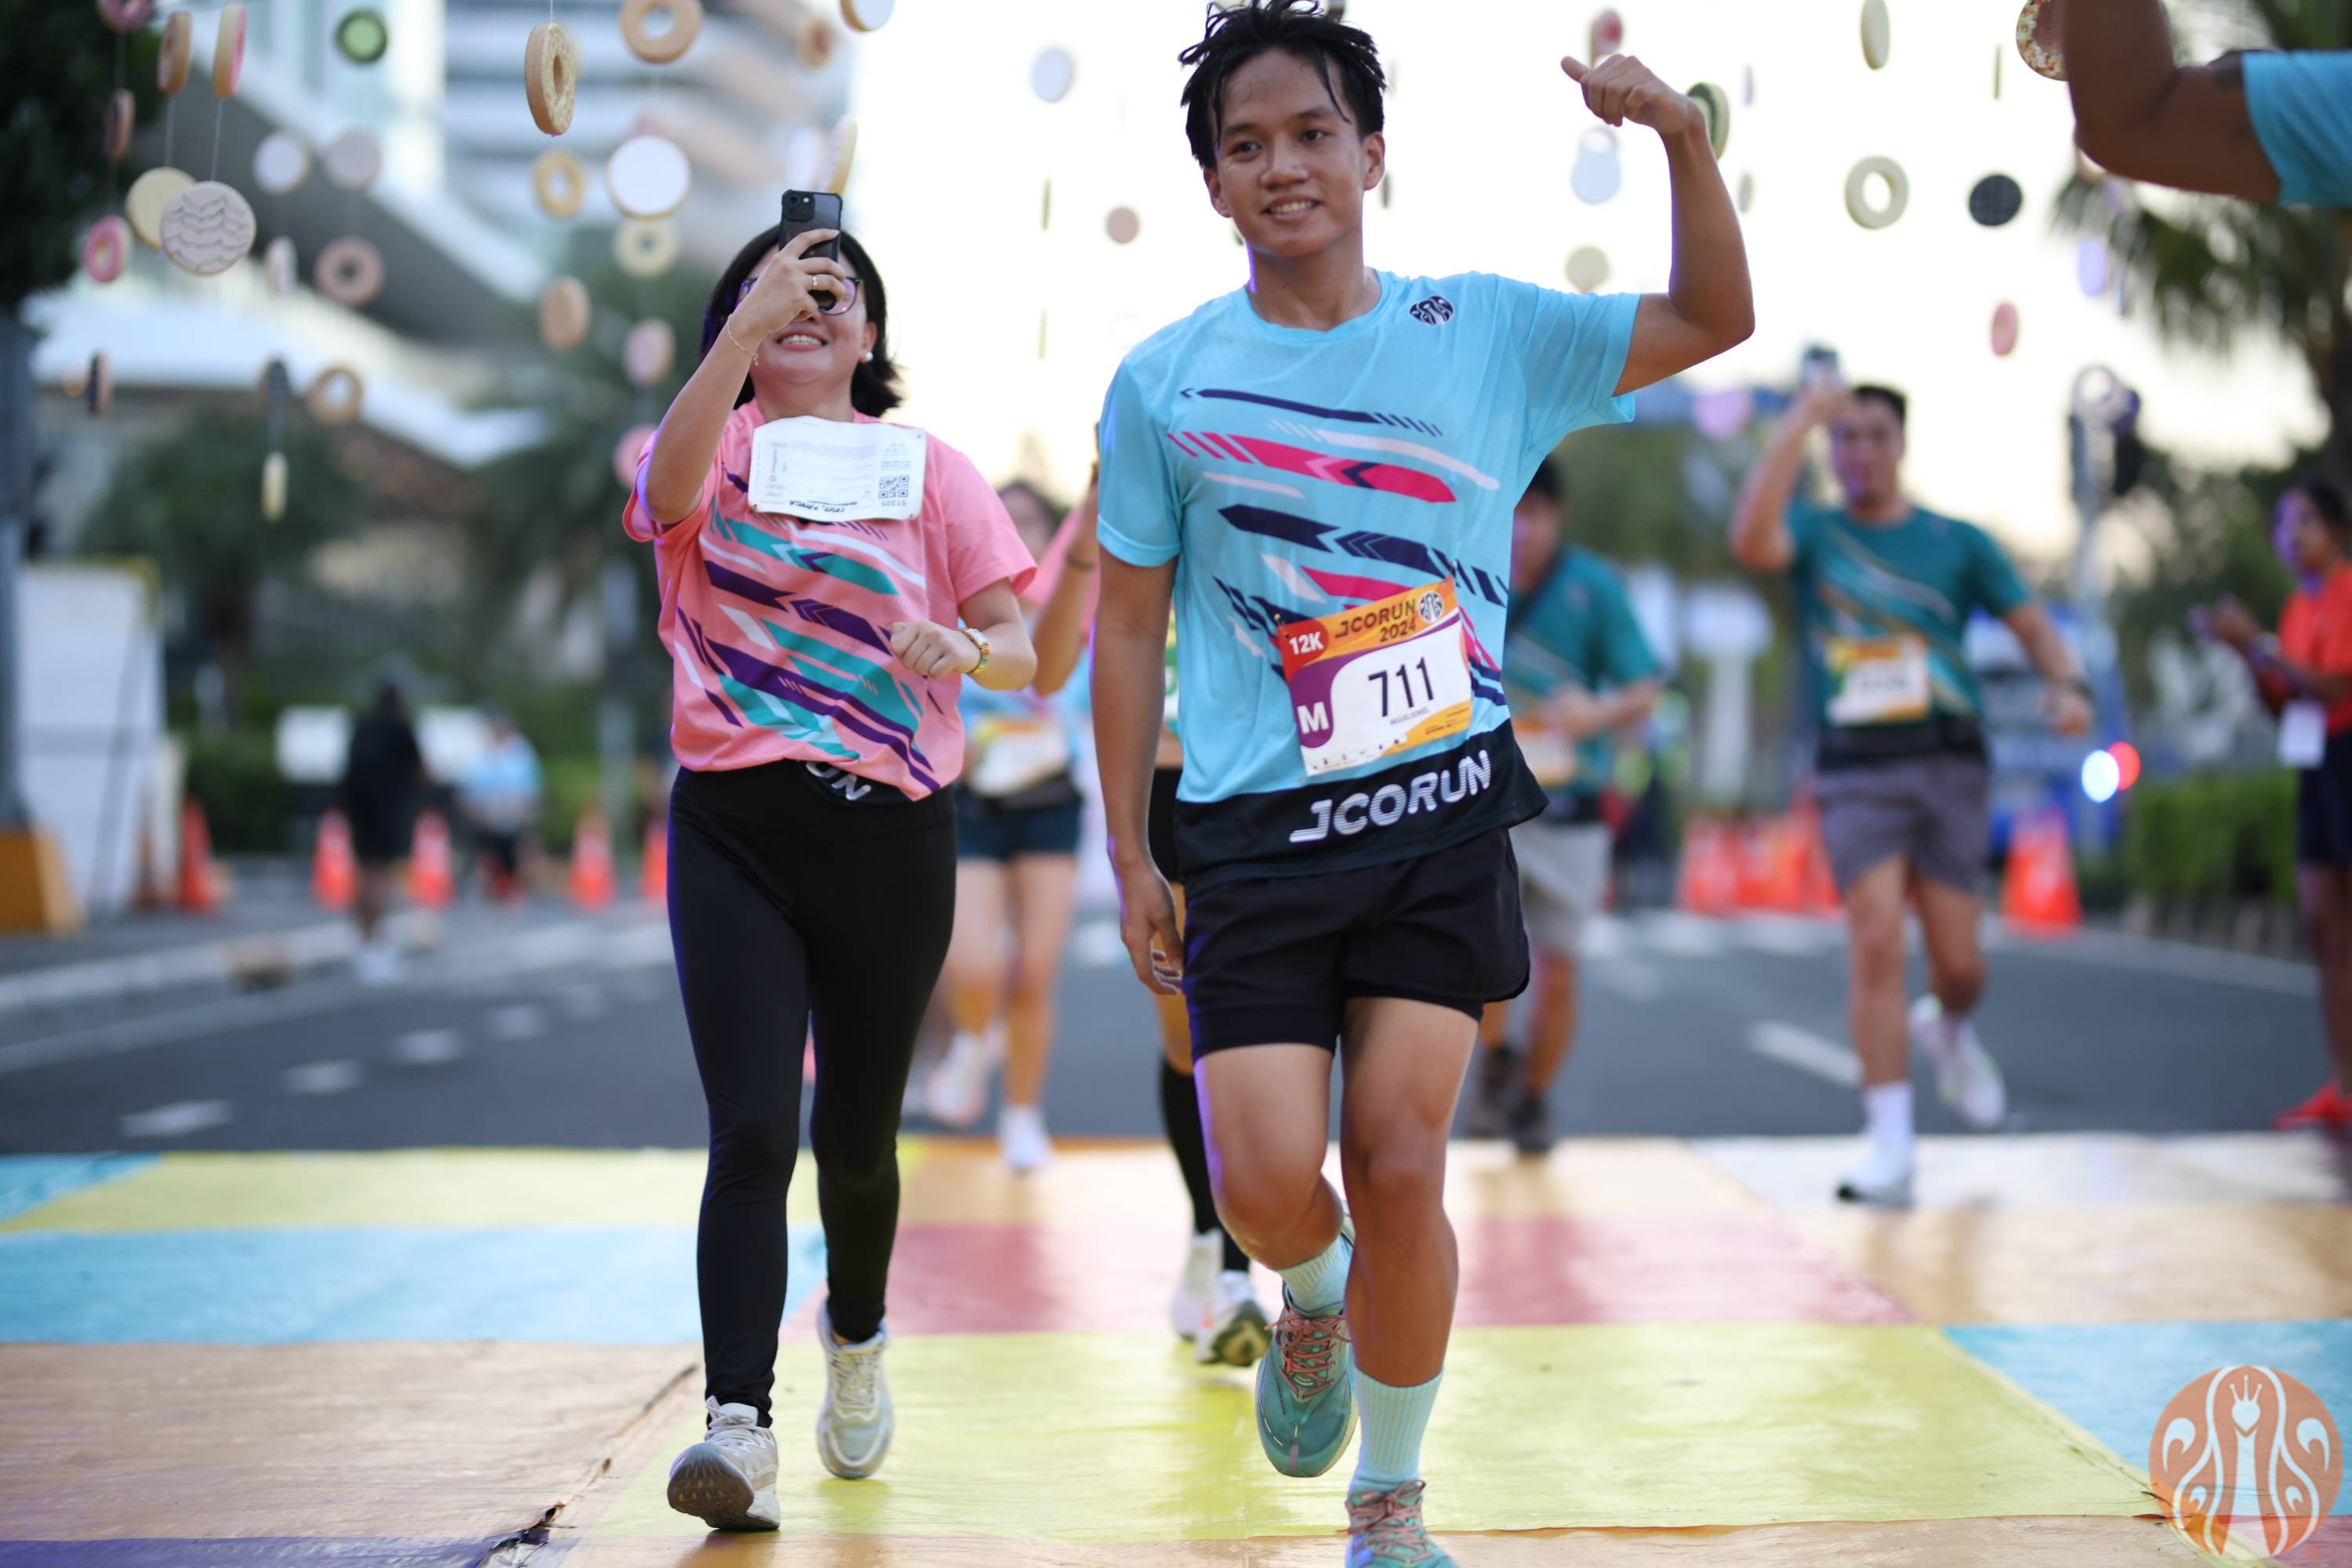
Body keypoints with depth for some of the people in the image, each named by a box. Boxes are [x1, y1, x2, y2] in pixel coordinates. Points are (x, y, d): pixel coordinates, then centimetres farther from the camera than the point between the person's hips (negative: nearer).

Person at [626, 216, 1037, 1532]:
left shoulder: (930, 469, 7)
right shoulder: (719, 450, 4)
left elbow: (1020, 650, 3)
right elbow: (672, 481, -22)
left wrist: (969, 649, -20)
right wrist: (750, 329, -33)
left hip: (891, 834, 1)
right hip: (737, 831, -1)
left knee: (857, 1137, 12)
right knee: (752, 1131, -15)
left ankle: (857, 1339, 41)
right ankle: (740, 1424, -16)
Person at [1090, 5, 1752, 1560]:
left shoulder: (1485, 331, 2)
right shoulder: (1165, 381, 2)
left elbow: (1713, 322, 4)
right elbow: (1130, 628, 7)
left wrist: (1684, 137, -13)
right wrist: (1131, 859, 4)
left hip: (1442, 814, 0)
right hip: (1253, 833, 0)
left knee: (1400, 1172, -3)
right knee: (1268, 1183, -9)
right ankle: (1314, 1302, 29)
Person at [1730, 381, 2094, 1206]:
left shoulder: (1958, 542, 10)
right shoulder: (1814, 533, 6)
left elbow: (2030, 621, 8)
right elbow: (1751, 541, -17)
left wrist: (2067, 686, -13)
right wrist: (1801, 421, -17)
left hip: (1948, 765, 1)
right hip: (1856, 772, -1)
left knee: (1958, 963, 0)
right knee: (1874, 944, -13)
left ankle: (1949, 1032, 39)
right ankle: (1889, 1146, -10)